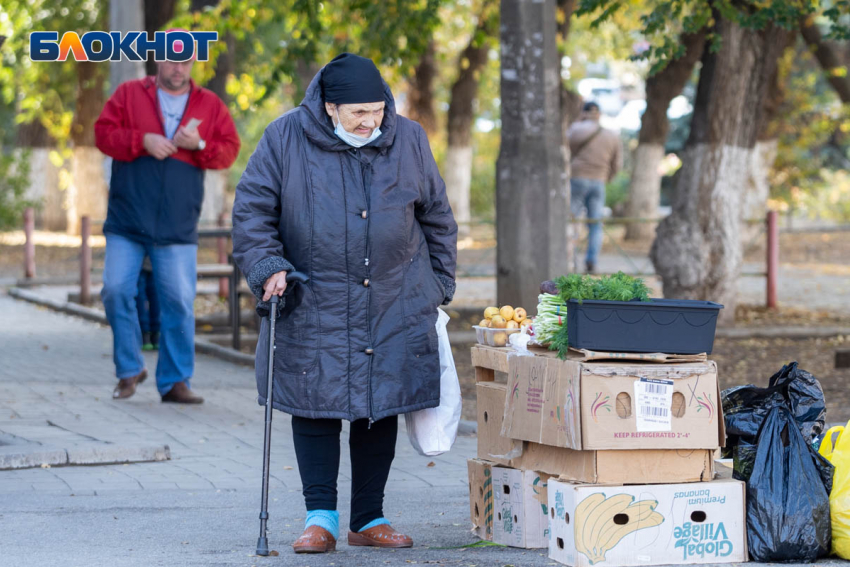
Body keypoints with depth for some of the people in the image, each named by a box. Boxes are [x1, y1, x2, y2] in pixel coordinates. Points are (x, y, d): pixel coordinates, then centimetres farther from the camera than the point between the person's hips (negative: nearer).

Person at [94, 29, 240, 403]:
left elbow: (229, 151, 7)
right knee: (117, 291, -5)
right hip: (127, 221, 0)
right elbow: (103, 133, 1)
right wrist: (142, 141, -13)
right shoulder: (129, 94, 8)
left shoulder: (210, 105, 10)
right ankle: (129, 370, 12)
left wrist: (199, 145, -12)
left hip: (178, 228, 0)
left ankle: (175, 381, 7)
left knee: (179, 302, -2)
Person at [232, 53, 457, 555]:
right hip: (314, 305, -2)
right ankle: (321, 518, 5)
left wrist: (439, 285, 14)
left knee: (382, 407, 4)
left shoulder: (408, 141, 2)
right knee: (316, 405, -3)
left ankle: (369, 519, 14)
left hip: (394, 306, 2)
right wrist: (267, 268, -13)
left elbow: (437, 217, 13)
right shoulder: (286, 139, -6)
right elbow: (252, 210, -1)